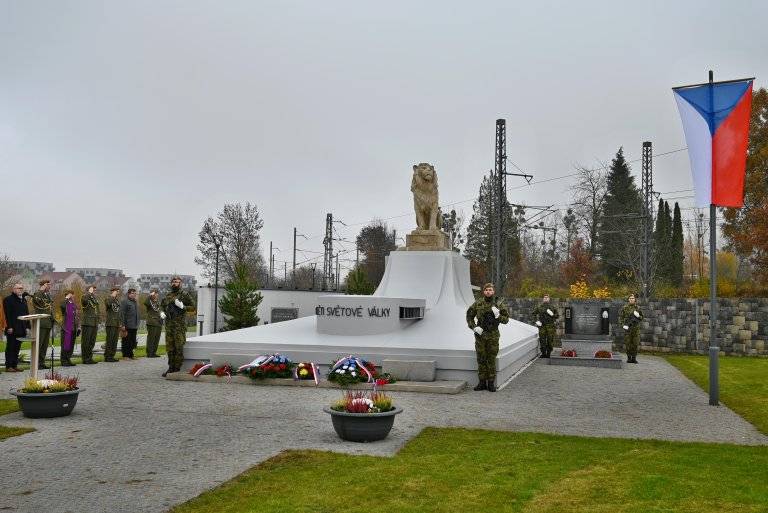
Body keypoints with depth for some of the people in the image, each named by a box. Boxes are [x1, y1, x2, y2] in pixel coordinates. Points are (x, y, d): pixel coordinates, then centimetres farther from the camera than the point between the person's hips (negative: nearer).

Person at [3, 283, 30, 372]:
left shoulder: (23, 300, 17)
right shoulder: (8, 300, -5)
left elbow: (26, 314, 19)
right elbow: (7, 315, -12)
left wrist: (27, 326, 11)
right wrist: (9, 327, -18)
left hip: (21, 329, 7)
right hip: (12, 329, -7)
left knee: (17, 348, 9)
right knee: (10, 348, -1)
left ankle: (15, 365, 13)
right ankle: (9, 366, 3)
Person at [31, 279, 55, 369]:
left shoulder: (48, 295, 17)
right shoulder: (38, 294, -8)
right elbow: (37, 299, -34)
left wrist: (52, 320, 21)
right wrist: (41, 290, -23)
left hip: (48, 323, 8)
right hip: (41, 323, -8)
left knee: (45, 344, 12)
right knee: (39, 343, -6)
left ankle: (42, 362, 18)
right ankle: (36, 363, -1)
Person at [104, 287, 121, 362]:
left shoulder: (117, 301, 18)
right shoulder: (108, 299, -5)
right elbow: (108, 304, -32)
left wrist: (120, 324, 19)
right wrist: (113, 296, -21)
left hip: (116, 324, 8)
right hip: (110, 324, -8)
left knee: (115, 341, 8)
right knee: (110, 341, -8)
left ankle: (112, 356, 14)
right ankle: (107, 357, -3)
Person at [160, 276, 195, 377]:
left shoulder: (184, 294, -2)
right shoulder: (168, 294, 15)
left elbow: (192, 307, -3)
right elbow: (162, 304, 31)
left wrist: (183, 307, -18)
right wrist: (163, 312, 12)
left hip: (180, 324, -6)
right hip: (169, 323, 6)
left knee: (179, 347, -7)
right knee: (169, 347, 9)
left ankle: (177, 368, -2)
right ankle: (171, 367, 18)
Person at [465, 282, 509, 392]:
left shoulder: (499, 304, 0)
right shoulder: (477, 304, 2)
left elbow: (506, 319, 2)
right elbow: (469, 316, 11)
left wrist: (498, 316, -17)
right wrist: (474, 327, -3)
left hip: (493, 335, -1)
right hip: (480, 334, 1)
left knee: (491, 359, 3)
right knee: (481, 359, 5)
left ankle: (491, 383, 10)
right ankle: (482, 382, 14)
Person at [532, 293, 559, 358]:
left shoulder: (552, 307, 8)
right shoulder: (539, 307, 7)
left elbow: (557, 315, 10)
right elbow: (534, 314, 14)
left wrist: (552, 314, -9)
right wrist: (536, 321, 0)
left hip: (550, 326, 0)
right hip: (542, 326, 0)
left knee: (550, 340, -1)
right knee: (542, 340, 0)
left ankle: (548, 353, 8)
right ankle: (543, 353, 11)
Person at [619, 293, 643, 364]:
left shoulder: (637, 308, 7)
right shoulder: (625, 307, 2)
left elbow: (641, 318, 12)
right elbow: (620, 317, 3)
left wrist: (638, 316, -11)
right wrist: (623, 325, -10)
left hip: (636, 328, 1)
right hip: (628, 328, -1)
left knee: (635, 343, 0)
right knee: (628, 343, 1)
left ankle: (634, 358, 9)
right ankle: (629, 358, 10)